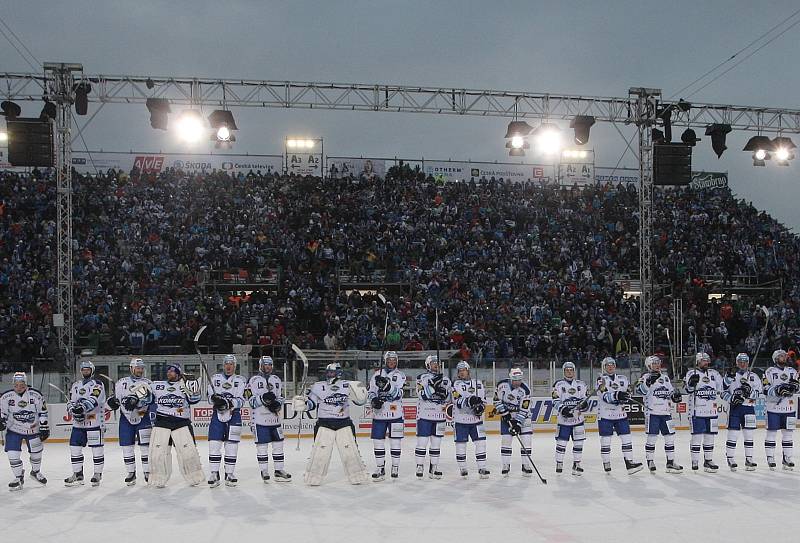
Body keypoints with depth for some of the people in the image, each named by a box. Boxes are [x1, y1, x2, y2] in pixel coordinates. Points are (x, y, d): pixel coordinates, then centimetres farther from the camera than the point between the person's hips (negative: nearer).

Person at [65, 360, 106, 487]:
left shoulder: (97, 384, -3)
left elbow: (94, 400, -18)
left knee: (96, 448, -3)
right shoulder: (75, 385, 17)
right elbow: (70, 402, 12)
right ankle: (77, 475, 15)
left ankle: (98, 474, 7)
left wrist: (83, 407, -33)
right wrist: (74, 410, -10)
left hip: (94, 421, -6)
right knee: (75, 447, 5)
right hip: (78, 422, 6)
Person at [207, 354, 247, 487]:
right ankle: (214, 474, 0)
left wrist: (229, 402, -23)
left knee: (232, 445, 0)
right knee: (214, 444, -6)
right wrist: (215, 398, -18)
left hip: (234, 415, -1)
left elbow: (241, 401, -5)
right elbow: (210, 396, 4)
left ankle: (229, 474, 10)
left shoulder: (240, 380, 4)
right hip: (217, 415, 1)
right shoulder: (215, 378, 10)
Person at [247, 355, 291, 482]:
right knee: (262, 445, -1)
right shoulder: (254, 380, -2)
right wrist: (263, 398, -24)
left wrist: (277, 403, -7)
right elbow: (251, 401, -8)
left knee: (278, 443, 5)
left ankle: (279, 470, 12)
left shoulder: (277, 380, 13)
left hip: (275, 418, 5)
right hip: (259, 418, -5)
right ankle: (264, 471, 10)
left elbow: (281, 397, 14)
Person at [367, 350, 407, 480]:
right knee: (378, 441, 4)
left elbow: (398, 394, -12)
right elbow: (370, 391, 10)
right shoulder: (377, 374, 8)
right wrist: (374, 399, -10)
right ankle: (380, 468, 14)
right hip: (379, 414, 2)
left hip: (395, 414, -2)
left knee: (395, 441, 1)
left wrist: (388, 385, -28)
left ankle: (395, 467, 13)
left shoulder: (400, 375, 1)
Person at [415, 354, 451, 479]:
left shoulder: (445, 379, 11)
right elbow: (423, 395, -16)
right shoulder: (422, 378, -3)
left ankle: (433, 468, 14)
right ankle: (419, 466, 5)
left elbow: (450, 397, 13)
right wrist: (433, 384, -26)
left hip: (440, 416, 4)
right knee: (422, 442, -4)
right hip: (424, 415, -4)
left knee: (436, 443, 7)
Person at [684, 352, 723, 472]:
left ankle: (708, 460, 18)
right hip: (697, 410, -5)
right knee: (697, 436, -5)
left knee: (709, 436, 10)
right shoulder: (692, 373, -3)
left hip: (711, 411, 5)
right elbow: (689, 389, -14)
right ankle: (695, 461, 1)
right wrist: (692, 382, -33)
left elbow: (721, 386, 26)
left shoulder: (714, 373, 12)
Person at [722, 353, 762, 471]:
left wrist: (750, 391, -18)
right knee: (733, 434, -4)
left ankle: (749, 459, 13)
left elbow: (758, 393, 1)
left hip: (749, 408, 2)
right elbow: (723, 392, 2)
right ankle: (730, 459, 4)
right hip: (734, 408, -2)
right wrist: (731, 398, -15)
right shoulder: (730, 376, 3)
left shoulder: (753, 377, 8)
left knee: (749, 435, 5)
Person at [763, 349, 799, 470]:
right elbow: (765, 389, -7)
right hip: (773, 407, -4)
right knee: (771, 433, -1)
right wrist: (777, 390, -23)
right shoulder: (769, 372, -1)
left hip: (789, 408, 4)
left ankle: (787, 458, 14)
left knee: (787, 433, 7)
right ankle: (770, 458, 6)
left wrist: (794, 386, -14)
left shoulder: (792, 371, 12)